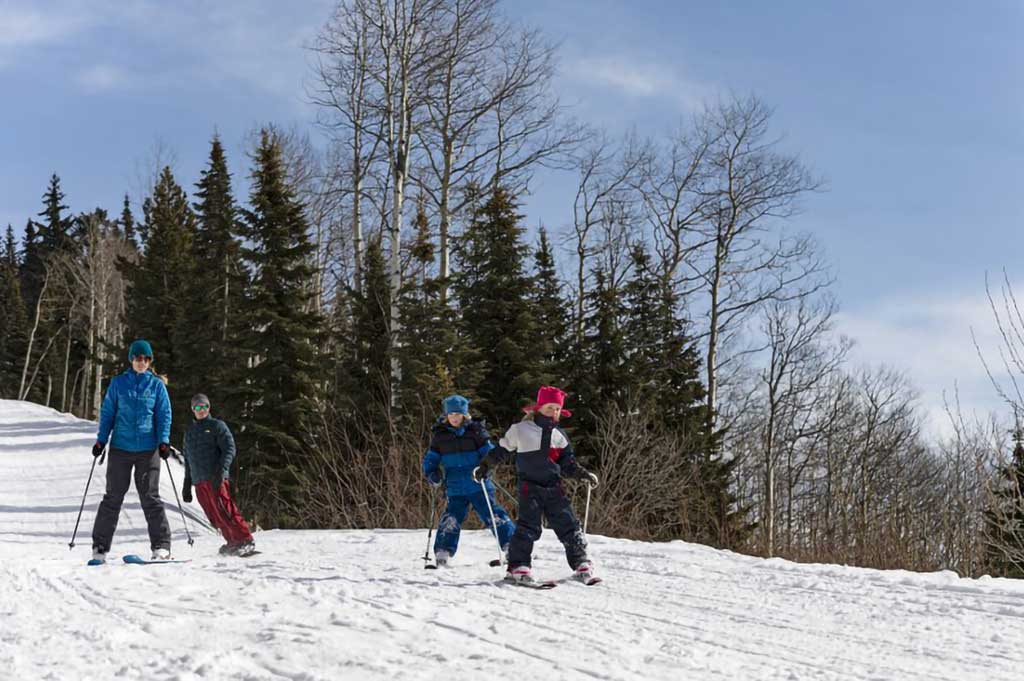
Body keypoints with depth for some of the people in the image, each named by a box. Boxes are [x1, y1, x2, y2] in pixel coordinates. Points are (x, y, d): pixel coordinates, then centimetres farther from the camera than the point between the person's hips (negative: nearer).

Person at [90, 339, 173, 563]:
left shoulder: (157, 384, 5)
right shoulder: (118, 383, 6)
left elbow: (164, 414, 6)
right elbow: (107, 412, 10)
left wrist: (164, 441, -6)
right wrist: (101, 439, 2)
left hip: (148, 449, -1)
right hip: (120, 447, 1)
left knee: (151, 498, -2)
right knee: (113, 497, 3)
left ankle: (161, 546, 1)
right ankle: (100, 547, 8)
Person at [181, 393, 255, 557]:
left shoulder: (217, 426, 5)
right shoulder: (189, 432, 22)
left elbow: (229, 448, -6)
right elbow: (188, 460, 27)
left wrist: (222, 470, -19)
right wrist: (187, 484, 21)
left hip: (215, 479, -6)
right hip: (199, 482, 6)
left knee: (225, 511, -15)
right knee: (215, 517, 0)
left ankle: (246, 541, -14)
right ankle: (233, 542, 6)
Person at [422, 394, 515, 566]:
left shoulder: (475, 431, -2)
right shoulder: (440, 435, 5)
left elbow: (490, 452, -1)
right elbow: (430, 459, 13)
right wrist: (431, 474, -7)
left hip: (478, 486, -2)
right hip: (455, 489, 2)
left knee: (493, 515, -4)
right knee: (450, 520, -5)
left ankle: (511, 546, 3)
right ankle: (442, 553, 3)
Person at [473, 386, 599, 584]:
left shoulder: (559, 436, 12)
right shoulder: (520, 430, 0)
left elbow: (568, 465, 14)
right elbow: (501, 450, 10)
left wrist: (584, 474, -1)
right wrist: (484, 467, 11)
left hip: (554, 488, 4)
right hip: (530, 487, -4)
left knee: (568, 525, 2)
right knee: (528, 526, -14)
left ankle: (580, 563, 12)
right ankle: (518, 566, -9)